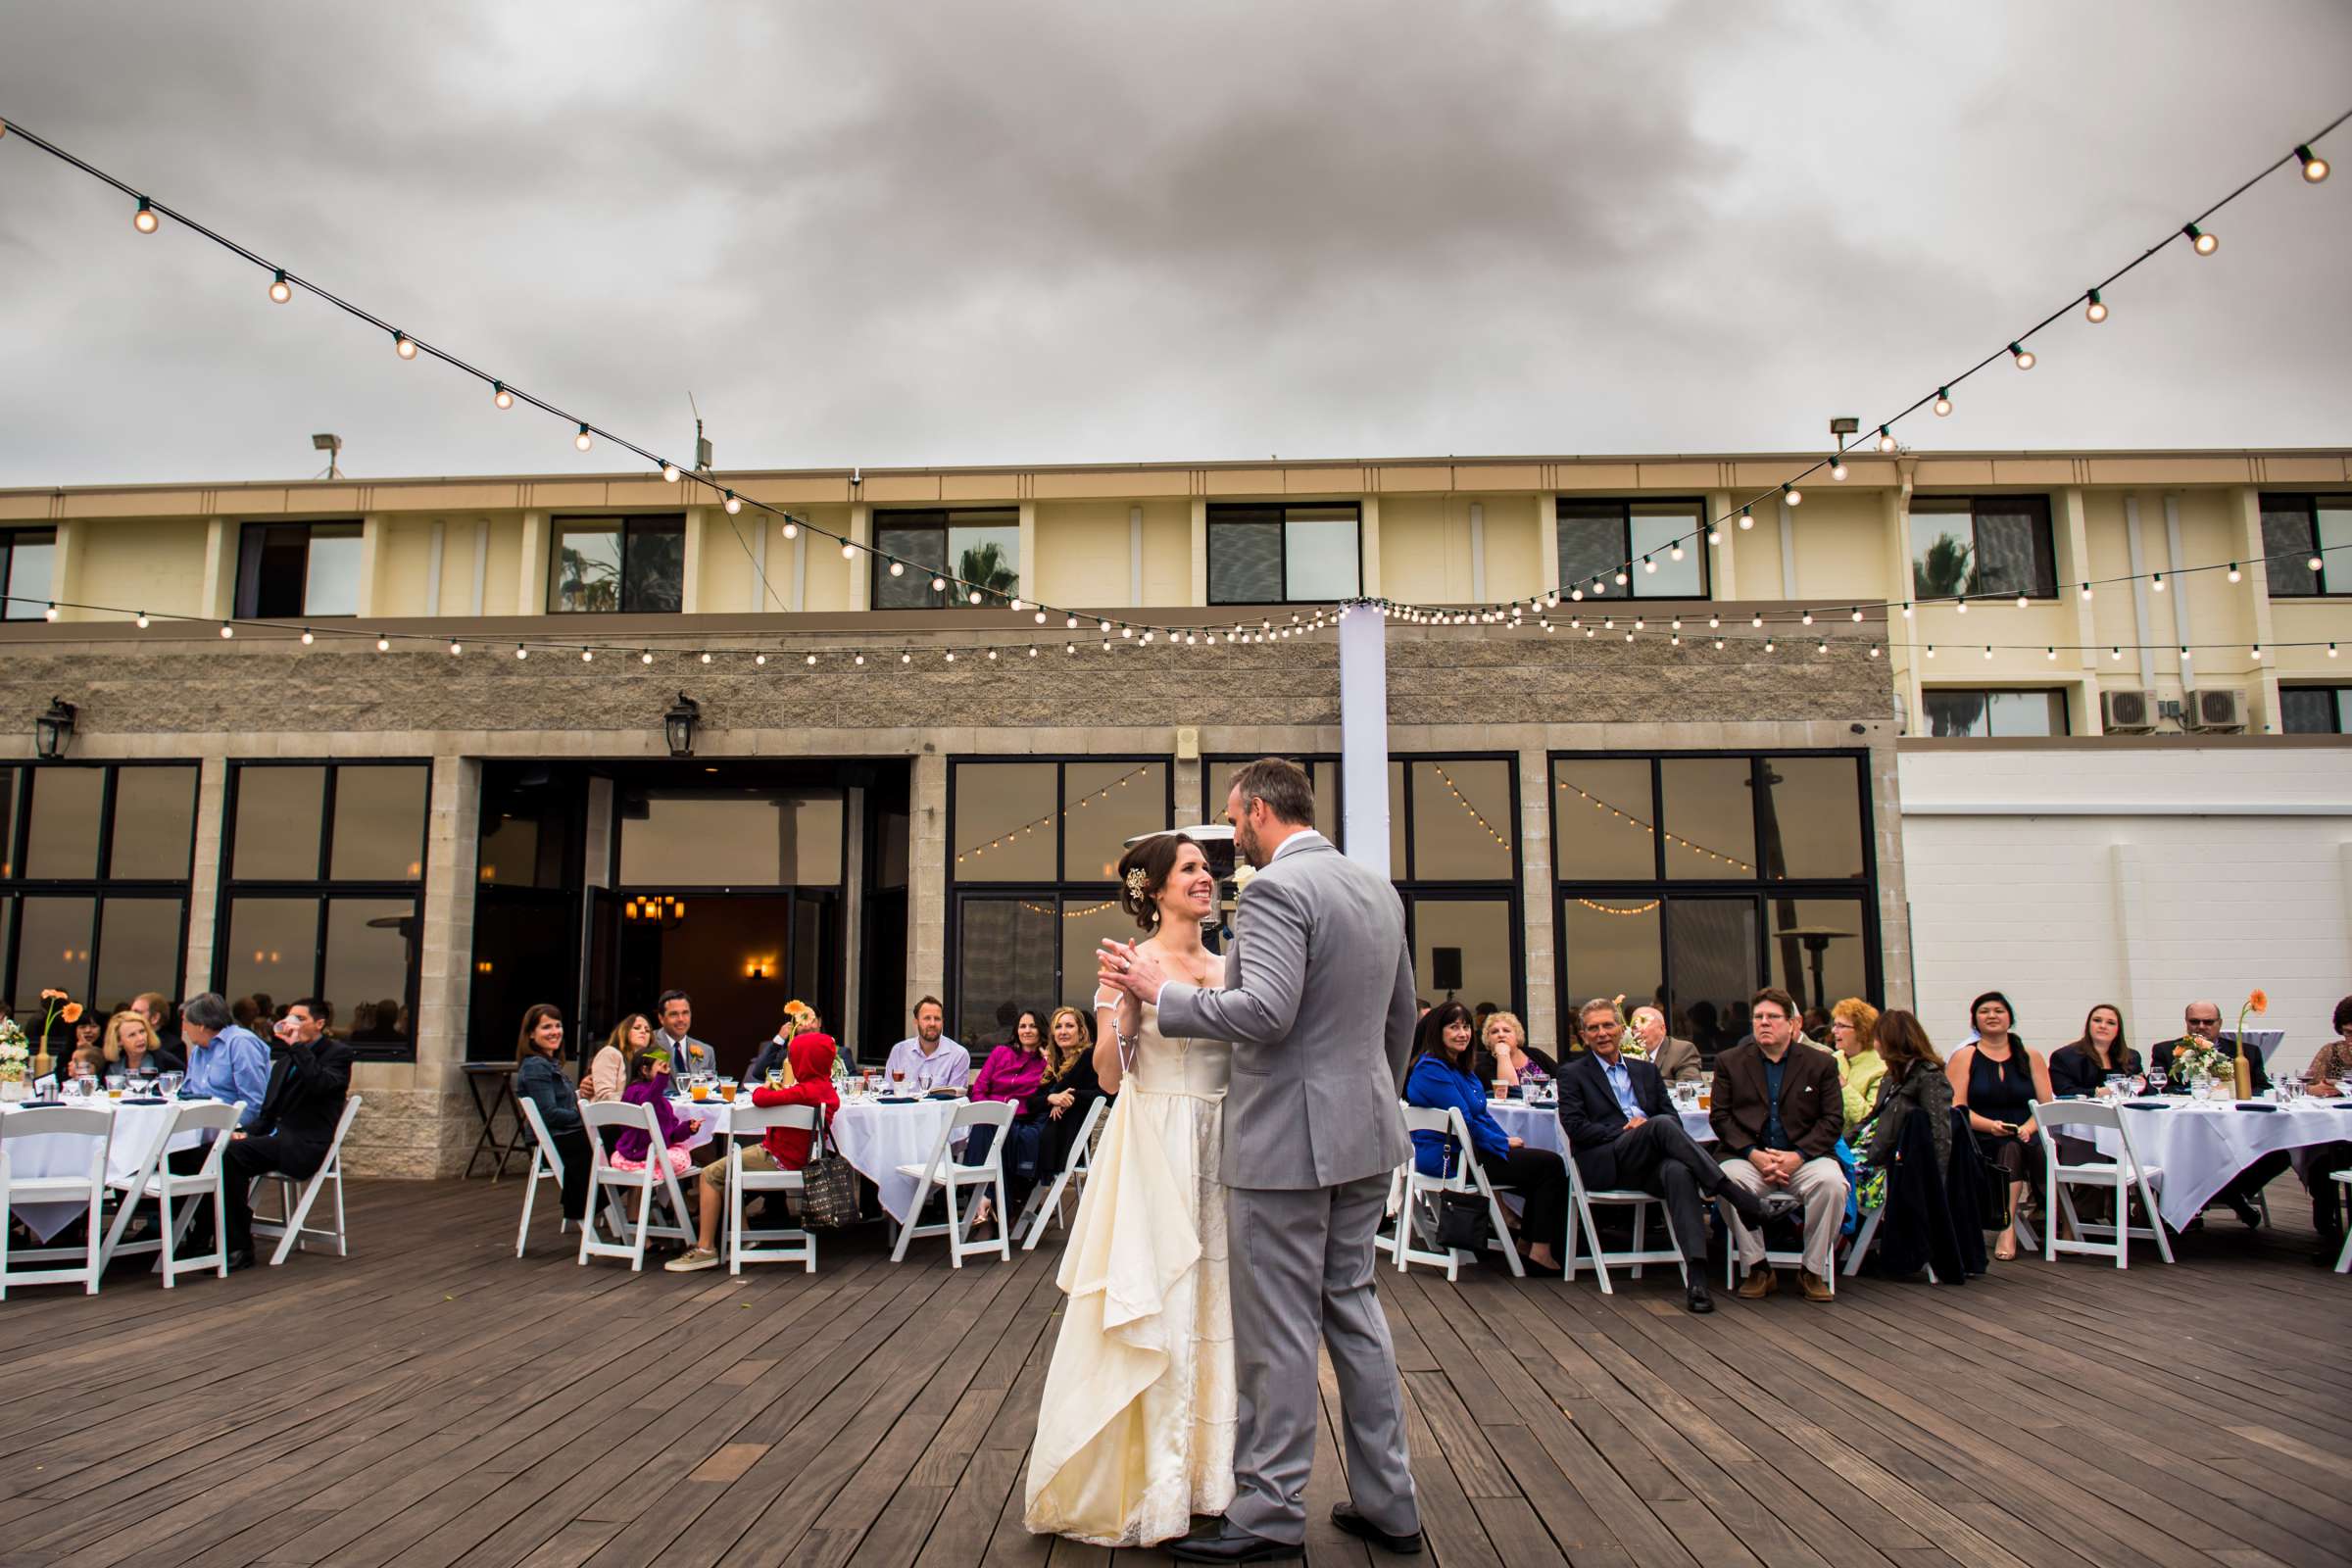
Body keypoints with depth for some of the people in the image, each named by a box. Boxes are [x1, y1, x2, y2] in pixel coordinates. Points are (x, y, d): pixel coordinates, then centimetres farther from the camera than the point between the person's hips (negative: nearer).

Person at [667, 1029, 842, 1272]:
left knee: (711, 1175, -4)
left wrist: (761, 1088, -10)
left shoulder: (804, 1091, -26)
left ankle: (705, 1249, -2)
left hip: (781, 1160, -10)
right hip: (798, 1155, 10)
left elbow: (761, 1099, -31)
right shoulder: (827, 1088, 3)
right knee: (728, 1168, 26)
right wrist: (785, 1086, 8)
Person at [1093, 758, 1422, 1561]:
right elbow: (1401, 1014, 18)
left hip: (1289, 1140, -9)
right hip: (1366, 1136, 9)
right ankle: (1386, 1502, 26)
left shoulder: (1275, 889, -16)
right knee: (1352, 1306, 17)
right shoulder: (1378, 888, 11)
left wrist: (1164, 990, -16)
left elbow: (1266, 1011, -27)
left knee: (1277, 1327, 3)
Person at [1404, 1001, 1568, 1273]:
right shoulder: (1431, 1069, -14)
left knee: (1547, 1163, -1)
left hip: (1467, 1149, 9)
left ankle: (1530, 1243, 7)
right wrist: (1504, 1143, -9)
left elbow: (1482, 1114, 18)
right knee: (1551, 1164, -11)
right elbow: (1464, 1121, -17)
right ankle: (1541, 1251, -6)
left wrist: (1508, 1139, 2)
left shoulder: (1462, 1067, 17)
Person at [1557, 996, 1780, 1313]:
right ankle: (1746, 1203, -34)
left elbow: (1674, 1116, 18)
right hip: (1605, 1164, -3)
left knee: (1679, 1172, -36)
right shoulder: (1573, 1074, 13)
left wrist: (1645, 1124, -5)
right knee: (1661, 1125, -32)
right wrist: (1627, 1132, -10)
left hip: (1647, 1165, 3)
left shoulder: (1646, 1070, 27)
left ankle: (1697, 1277, -46)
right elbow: (1575, 1127, 0)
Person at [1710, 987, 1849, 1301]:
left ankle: (1814, 1271, -11)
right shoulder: (1729, 1062, 10)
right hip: (1748, 1155, 0)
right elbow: (1719, 1115, 4)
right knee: (1729, 1180, -32)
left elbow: (1833, 1119, 3)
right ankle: (1757, 1270, -14)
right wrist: (1753, 1154, -13)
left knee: (1831, 1183, -32)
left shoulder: (1821, 1063, 9)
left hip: (1804, 1155, 0)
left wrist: (1798, 1156, -13)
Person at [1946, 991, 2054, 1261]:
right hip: (1981, 1141, -1)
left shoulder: (2031, 1057, 18)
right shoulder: (1963, 1057, 10)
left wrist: (2029, 1127, -12)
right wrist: (1991, 1125, -18)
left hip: (2027, 1138, 1)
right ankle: (2009, 1226, -36)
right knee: (2010, 1147, -34)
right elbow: (1956, 1108, -1)